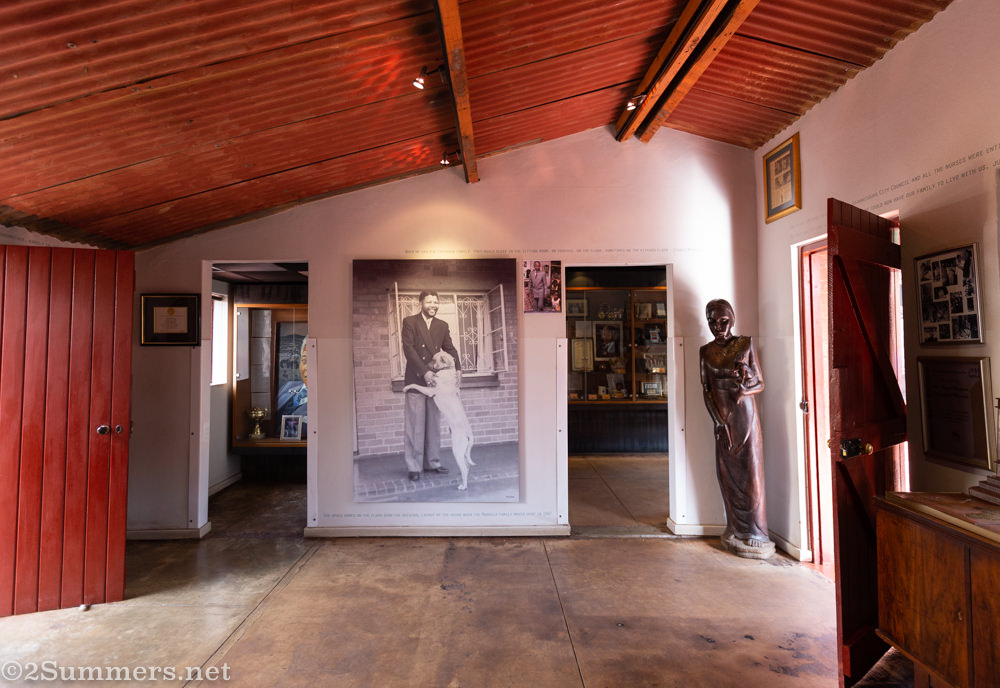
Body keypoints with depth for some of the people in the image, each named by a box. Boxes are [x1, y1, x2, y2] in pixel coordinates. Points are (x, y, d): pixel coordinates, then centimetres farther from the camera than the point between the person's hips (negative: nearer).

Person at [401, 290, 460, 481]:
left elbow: (450, 349, 10)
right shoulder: (410, 322, -2)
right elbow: (408, 349, -11)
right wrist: (424, 372, -20)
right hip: (415, 380, -4)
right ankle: (414, 467, 8)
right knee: (415, 425, -1)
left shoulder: (442, 325, 12)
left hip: (435, 380, 5)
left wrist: (457, 368, -8)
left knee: (434, 424, 9)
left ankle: (432, 463, 19)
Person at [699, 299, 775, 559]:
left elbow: (760, 383, 2)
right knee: (727, 474, 6)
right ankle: (736, 530, 19)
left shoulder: (746, 344, 1)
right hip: (722, 417, 2)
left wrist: (744, 388, -21)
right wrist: (720, 422, -7)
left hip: (745, 414, -2)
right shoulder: (706, 351, 6)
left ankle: (755, 533, 10)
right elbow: (706, 388, 3)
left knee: (750, 473, -1)